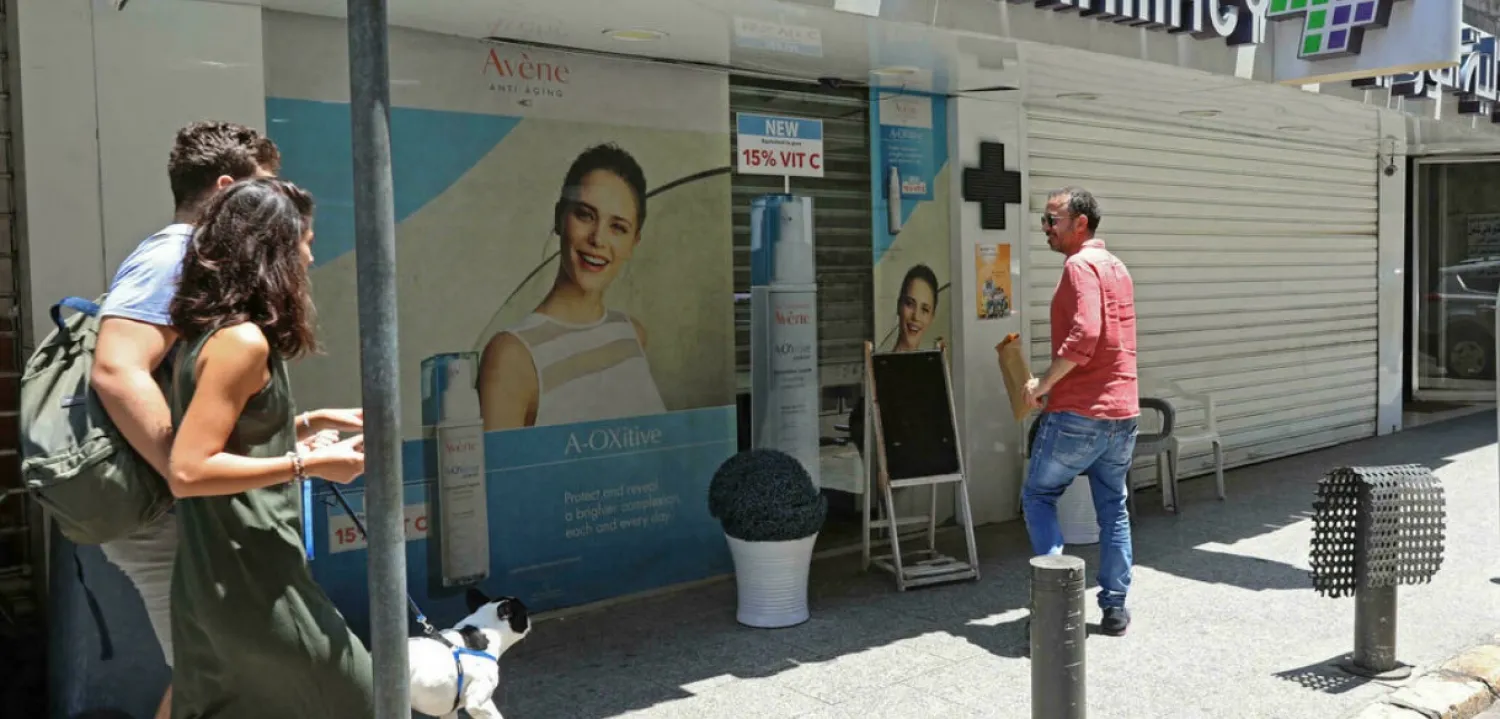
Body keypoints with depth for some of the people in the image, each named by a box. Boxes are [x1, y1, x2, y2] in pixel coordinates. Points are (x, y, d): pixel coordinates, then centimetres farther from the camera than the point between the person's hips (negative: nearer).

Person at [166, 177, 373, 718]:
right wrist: (308, 464, -19)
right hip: (248, 583, -9)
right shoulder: (242, 340, -18)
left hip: (223, 581, 9)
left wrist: (310, 424, 17)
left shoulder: (216, 332, 12)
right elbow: (187, 471, -22)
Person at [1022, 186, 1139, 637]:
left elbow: (1083, 335, -26)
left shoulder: (1080, 265, -13)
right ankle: (1115, 607, 17)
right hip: (1123, 413, 8)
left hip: (1077, 413, -8)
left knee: (1038, 497, 8)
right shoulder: (1117, 267, 16)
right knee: (1114, 509, 15)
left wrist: (1043, 384, -16)